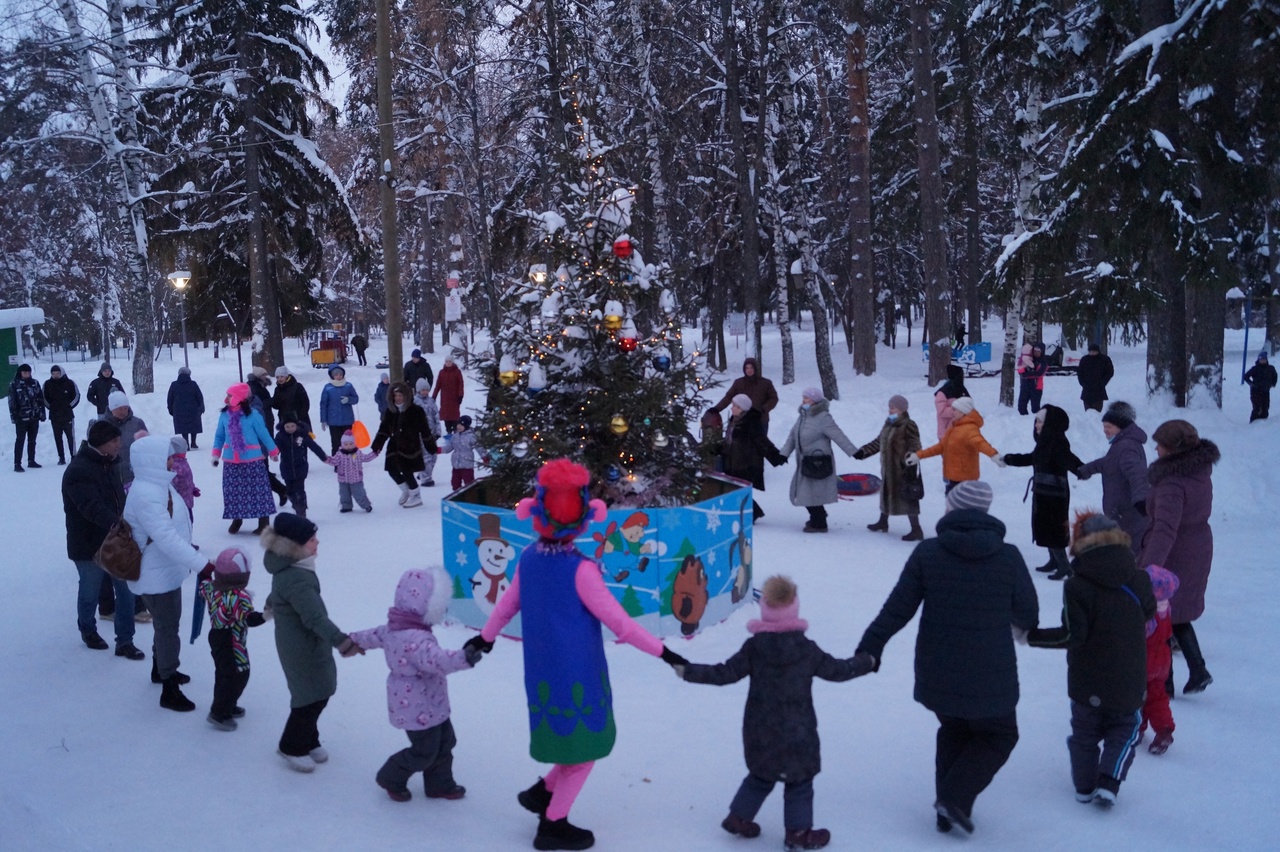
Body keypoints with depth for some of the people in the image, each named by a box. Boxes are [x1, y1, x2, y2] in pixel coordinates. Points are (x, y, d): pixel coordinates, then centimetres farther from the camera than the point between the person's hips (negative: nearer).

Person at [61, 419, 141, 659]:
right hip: (89, 546, -7)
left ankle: (124, 641, 12)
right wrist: (116, 524, -46)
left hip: (114, 542, 7)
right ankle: (87, 630, 38)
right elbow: (92, 507, -34)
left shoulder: (107, 465, 8)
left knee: (126, 590, 4)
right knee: (90, 593, 13)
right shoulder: (78, 470, -21)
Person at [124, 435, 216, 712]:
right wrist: (201, 564, -37)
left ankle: (160, 670, 45)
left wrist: (191, 552, 18)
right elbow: (166, 538, -35)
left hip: (167, 570, 10)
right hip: (156, 576, -10)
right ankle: (169, 691, 11)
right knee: (168, 629, 0)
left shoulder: (159, 484, 3)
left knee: (167, 624, 25)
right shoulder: (146, 496, -29)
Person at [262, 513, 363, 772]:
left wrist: (273, 604, 48)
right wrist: (341, 641, -50)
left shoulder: (288, 568, 3)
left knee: (318, 693, 16)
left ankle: (307, 741, 31)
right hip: (302, 649, -10)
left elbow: (280, 594, 26)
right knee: (312, 697, 2)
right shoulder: (296, 579, -30)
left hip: (308, 644, 10)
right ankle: (291, 747, 21)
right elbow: (315, 617, -40)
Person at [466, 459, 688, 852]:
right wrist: (662, 651, -11)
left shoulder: (529, 558, -4)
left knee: (577, 738, 26)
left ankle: (543, 791, 28)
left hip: (542, 671, 7)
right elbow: (619, 624, -20)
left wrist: (486, 636, 30)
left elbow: (507, 604, 12)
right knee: (585, 747, 12)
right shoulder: (580, 570, -24)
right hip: (577, 673, -7)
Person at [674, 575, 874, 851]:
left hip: (760, 732, 3)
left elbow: (725, 673, -10)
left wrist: (689, 672, -3)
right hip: (797, 732, -3)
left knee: (760, 776, 23)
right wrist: (865, 663, 18)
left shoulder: (754, 647, -10)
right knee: (799, 781, 12)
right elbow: (836, 670, 0)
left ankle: (739, 817, 28)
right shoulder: (807, 649, -10)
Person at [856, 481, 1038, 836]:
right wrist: (1021, 625, 25)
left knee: (953, 731, 25)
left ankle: (948, 811, 25)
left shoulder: (927, 553, -8)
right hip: (989, 676, -2)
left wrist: (869, 648, 0)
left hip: (936, 673, 3)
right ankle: (955, 796, 2)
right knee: (998, 736, 18)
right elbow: (1028, 615, 1)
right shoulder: (1008, 557, -10)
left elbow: (896, 609, -8)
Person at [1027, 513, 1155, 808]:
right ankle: (1108, 782, 6)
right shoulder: (1139, 580, -9)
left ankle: (1084, 785, 25)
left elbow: (1072, 635, -21)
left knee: (1084, 731, 18)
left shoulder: (1076, 587, -19)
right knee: (1124, 730, 19)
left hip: (1086, 680, -1)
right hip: (1128, 681, 2)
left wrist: (1031, 636, -15)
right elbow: (1149, 611, 11)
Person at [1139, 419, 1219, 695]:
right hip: (1197, 553, 8)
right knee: (1176, 615, 24)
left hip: (1172, 558, -8)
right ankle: (1198, 670, 23)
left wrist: (1149, 566, -52)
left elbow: (1165, 529, -42)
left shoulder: (1172, 483, -29)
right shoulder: (1200, 471, -1)